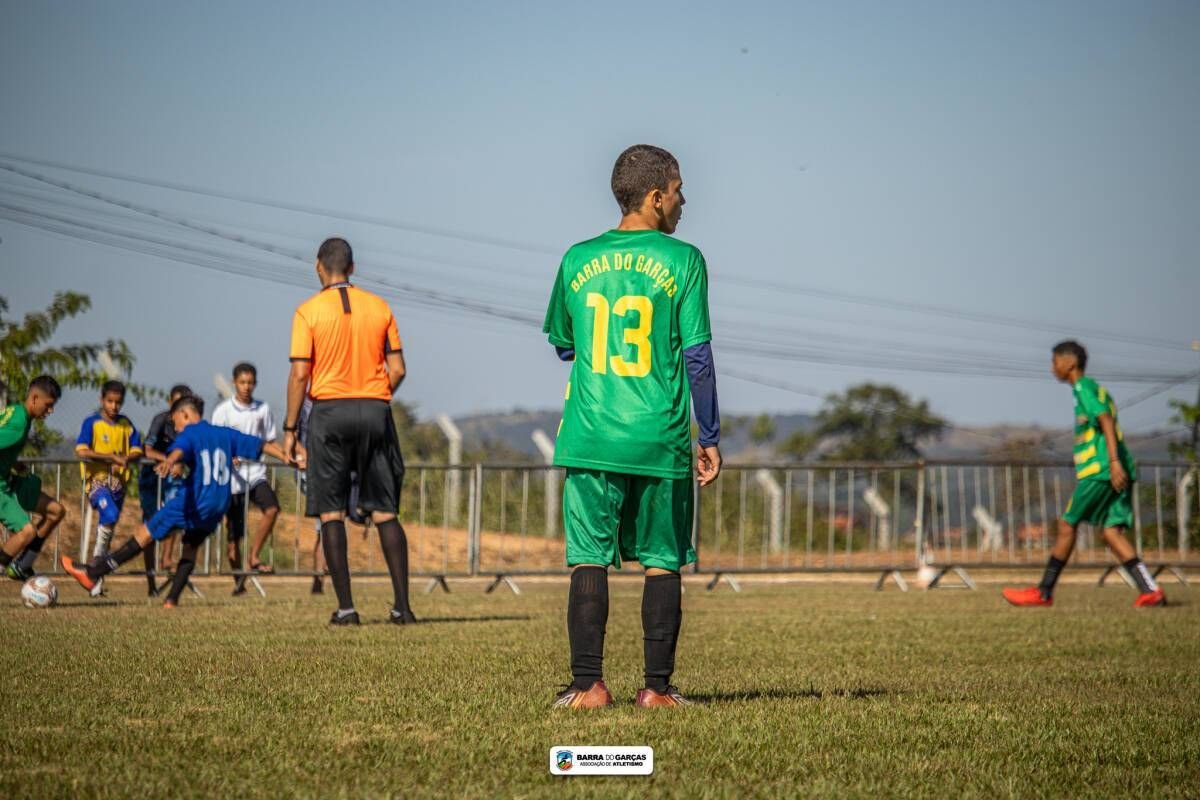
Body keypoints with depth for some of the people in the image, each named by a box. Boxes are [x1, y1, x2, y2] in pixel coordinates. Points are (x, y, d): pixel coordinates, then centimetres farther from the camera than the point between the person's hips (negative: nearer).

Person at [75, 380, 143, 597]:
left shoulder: (126, 424, 9)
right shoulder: (92, 423, -5)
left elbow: (137, 451, 9)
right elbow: (81, 451, -16)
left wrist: (126, 459, -14)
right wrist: (112, 457, -19)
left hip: (118, 481, 5)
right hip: (97, 479, -5)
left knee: (107, 528, 8)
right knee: (110, 515, -29)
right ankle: (99, 555, -11)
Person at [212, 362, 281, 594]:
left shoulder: (263, 409, 8)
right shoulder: (223, 410, -1)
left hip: (256, 473, 2)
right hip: (233, 477, -2)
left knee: (272, 508, -25)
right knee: (234, 533, 1)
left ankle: (254, 556, -10)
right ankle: (239, 580, 15)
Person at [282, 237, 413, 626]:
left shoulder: (308, 311, -3)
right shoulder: (379, 307, 7)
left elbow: (299, 374, -7)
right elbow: (398, 369, 5)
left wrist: (290, 428, -1)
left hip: (329, 412, -3)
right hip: (375, 412, 3)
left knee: (331, 513, 3)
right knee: (385, 512, 6)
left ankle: (345, 607, -3)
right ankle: (402, 605, 0)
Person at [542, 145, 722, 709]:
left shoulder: (578, 259, 7)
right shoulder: (682, 260, -3)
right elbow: (698, 356, -4)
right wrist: (710, 438, 3)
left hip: (590, 440, 2)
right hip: (660, 443, -2)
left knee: (588, 560, 3)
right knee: (662, 563, 6)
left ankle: (588, 685, -1)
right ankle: (657, 688, 7)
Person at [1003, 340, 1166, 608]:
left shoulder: (1084, 388, -5)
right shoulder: (1094, 389, 23)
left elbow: (1107, 421, -18)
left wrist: (1114, 462, -26)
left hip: (1099, 469, -9)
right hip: (1111, 473, 9)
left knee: (1067, 525, -1)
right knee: (1111, 531, 1)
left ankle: (1043, 592, 5)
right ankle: (1150, 590, -11)